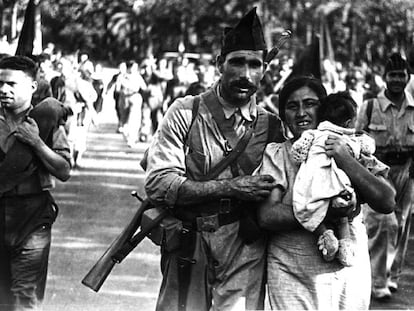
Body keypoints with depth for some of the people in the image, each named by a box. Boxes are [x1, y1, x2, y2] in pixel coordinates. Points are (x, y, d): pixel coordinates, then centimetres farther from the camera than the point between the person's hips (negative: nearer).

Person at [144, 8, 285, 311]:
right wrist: (230, 188, -18)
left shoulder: (271, 126, 4)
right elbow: (158, 184, -12)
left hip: (245, 255, 1)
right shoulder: (185, 113, -4)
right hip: (187, 250, -1)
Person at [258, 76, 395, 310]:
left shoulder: (352, 149, 4)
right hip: (291, 277, -2)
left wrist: (347, 162, -17)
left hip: (349, 272, 2)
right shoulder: (275, 154, 0)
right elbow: (266, 216, -12)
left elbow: (387, 203, -6)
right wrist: (327, 212, -22)